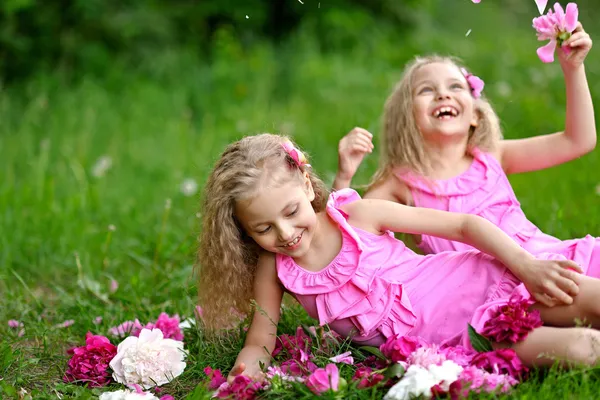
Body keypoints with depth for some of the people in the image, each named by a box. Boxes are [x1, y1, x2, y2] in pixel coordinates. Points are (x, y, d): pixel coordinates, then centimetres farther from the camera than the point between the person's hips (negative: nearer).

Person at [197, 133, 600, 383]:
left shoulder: (360, 215, -13)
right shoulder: (273, 269, -7)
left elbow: (464, 224, -9)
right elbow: (260, 342, 0)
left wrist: (528, 265, -16)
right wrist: (248, 368, -24)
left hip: (481, 284, 0)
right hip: (453, 339, 0)